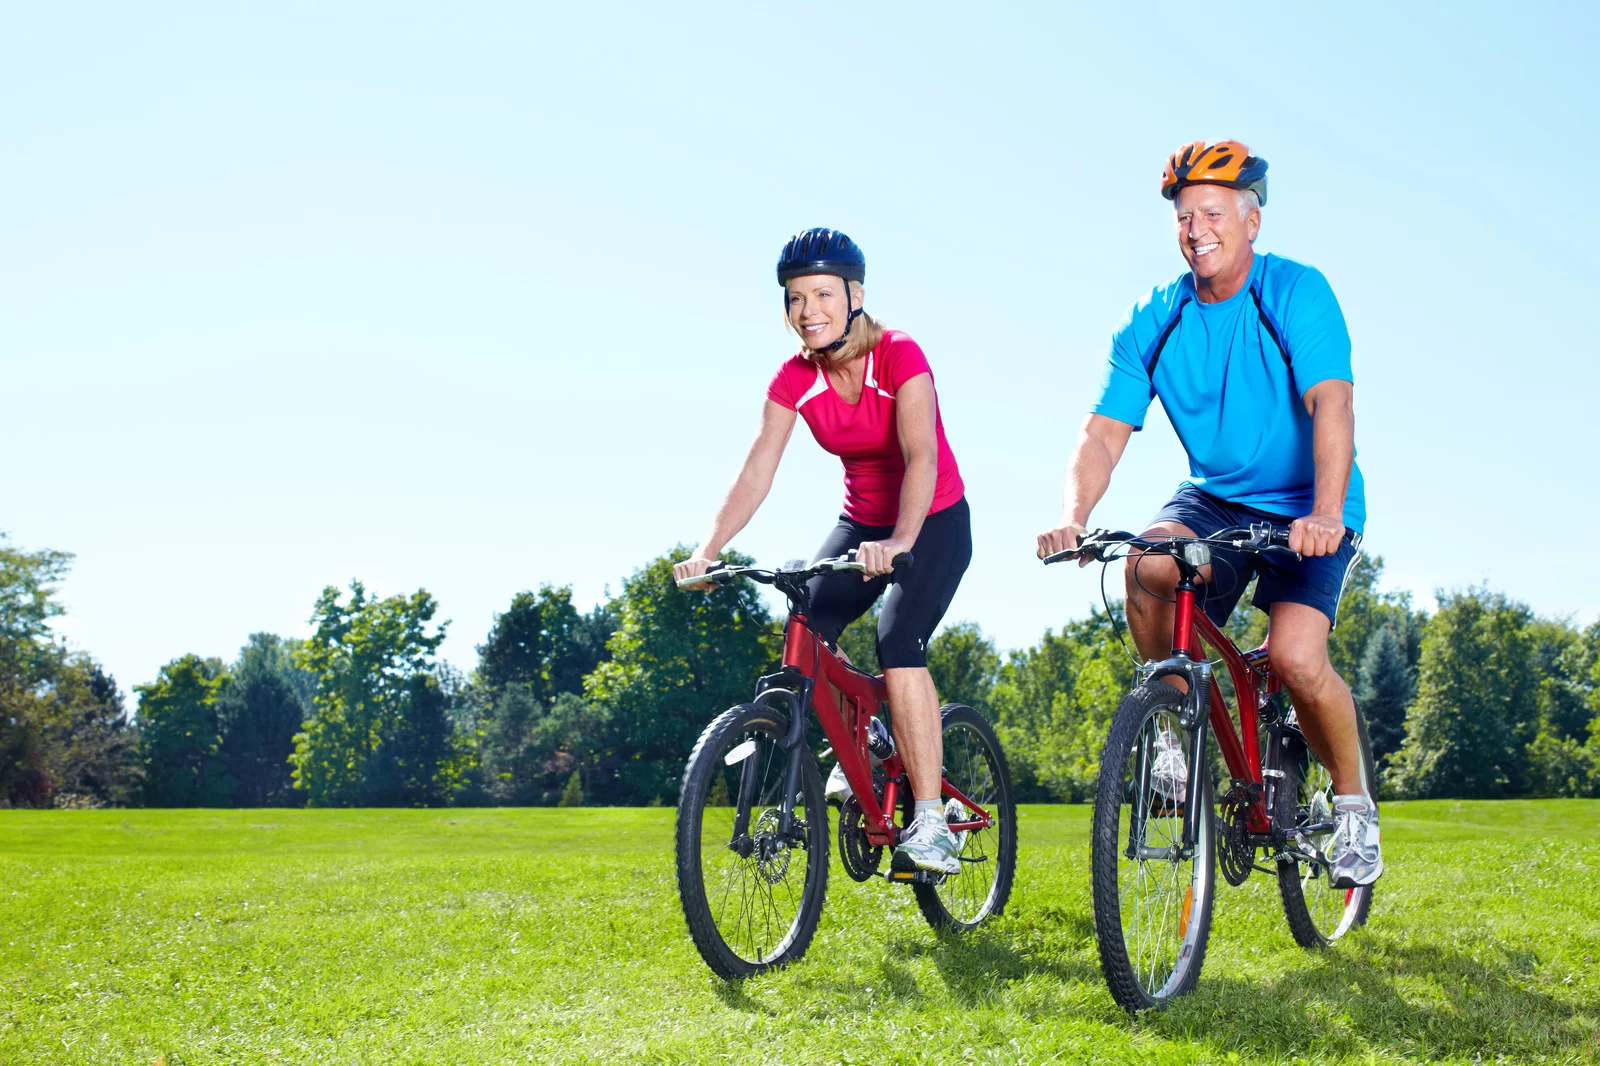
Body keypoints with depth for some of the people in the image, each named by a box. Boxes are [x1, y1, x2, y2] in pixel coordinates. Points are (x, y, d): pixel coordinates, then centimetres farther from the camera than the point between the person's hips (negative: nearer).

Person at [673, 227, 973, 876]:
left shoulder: (899, 356, -23)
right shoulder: (796, 378, -9)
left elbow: (921, 457, -36)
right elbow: (757, 471, -15)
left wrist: (899, 543, -52)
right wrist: (707, 551, -28)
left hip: (935, 525, -5)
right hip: (862, 523, 5)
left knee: (897, 640, -26)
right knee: (802, 628, -17)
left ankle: (932, 823, -22)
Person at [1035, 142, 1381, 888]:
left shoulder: (1297, 294, -14)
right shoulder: (1153, 322, -3)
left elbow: (1331, 404, -28)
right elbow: (1103, 433, -9)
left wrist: (1325, 514, -44)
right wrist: (1071, 517, -29)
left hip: (1308, 511, -3)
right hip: (1216, 497, 3)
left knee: (1295, 657, -24)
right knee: (1149, 566, -30)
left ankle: (1353, 801, 5)